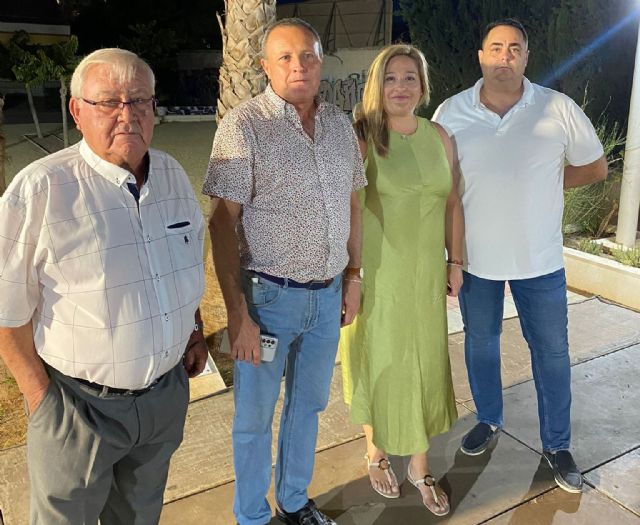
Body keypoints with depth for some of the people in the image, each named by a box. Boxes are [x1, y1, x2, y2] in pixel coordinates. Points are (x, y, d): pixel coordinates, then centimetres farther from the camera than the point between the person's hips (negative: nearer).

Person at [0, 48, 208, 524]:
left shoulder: (173, 174, -1)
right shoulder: (39, 190, -20)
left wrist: (196, 333, 14)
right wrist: (42, 395, -10)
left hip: (168, 391, 5)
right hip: (81, 404, -4)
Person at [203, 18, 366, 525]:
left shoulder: (340, 124, 5)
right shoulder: (244, 125, -13)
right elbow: (223, 223, -15)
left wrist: (353, 277, 12)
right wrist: (238, 313, -17)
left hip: (328, 294, 6)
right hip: (268, 295, -5)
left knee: (308, 404, 21)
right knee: (255, 416, 12)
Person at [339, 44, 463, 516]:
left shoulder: (439, 137, 4)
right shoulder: (361, 137, -11)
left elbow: (452, 203, 11)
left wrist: (455, 261, 10)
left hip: (425, 273, 4)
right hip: (376, 273, -4)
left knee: (424, 365, 12)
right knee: (378, 362, 11)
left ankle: (421, 466, 33)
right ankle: (377, 453, 38)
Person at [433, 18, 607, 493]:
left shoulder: (559, 110, -9)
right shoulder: (450, 114, -6)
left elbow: (595, 168, 4)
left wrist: (542, 182, -6)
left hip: (540, 258, 0)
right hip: (475, 257, 1)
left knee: (552, 352, 10)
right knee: (480, 344, 17)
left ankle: (557, 445, 30)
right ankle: (489, 420, 42)